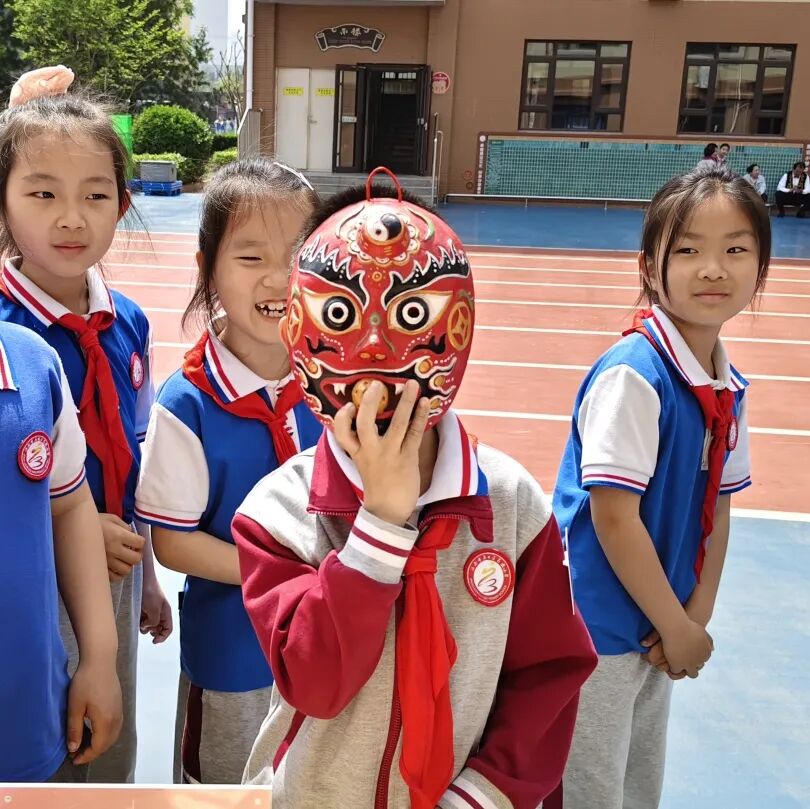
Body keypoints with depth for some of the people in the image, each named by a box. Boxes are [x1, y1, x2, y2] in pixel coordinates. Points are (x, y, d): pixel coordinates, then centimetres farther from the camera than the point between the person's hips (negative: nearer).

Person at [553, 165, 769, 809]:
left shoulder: (728, 389, 1)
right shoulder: (632, 375, -22)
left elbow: (718, 508, 7)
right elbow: (613, 517, -22)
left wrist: (697, 616, -3)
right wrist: (676, 627, -13)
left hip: (663, 628, 7)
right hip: (597, 632, -7)